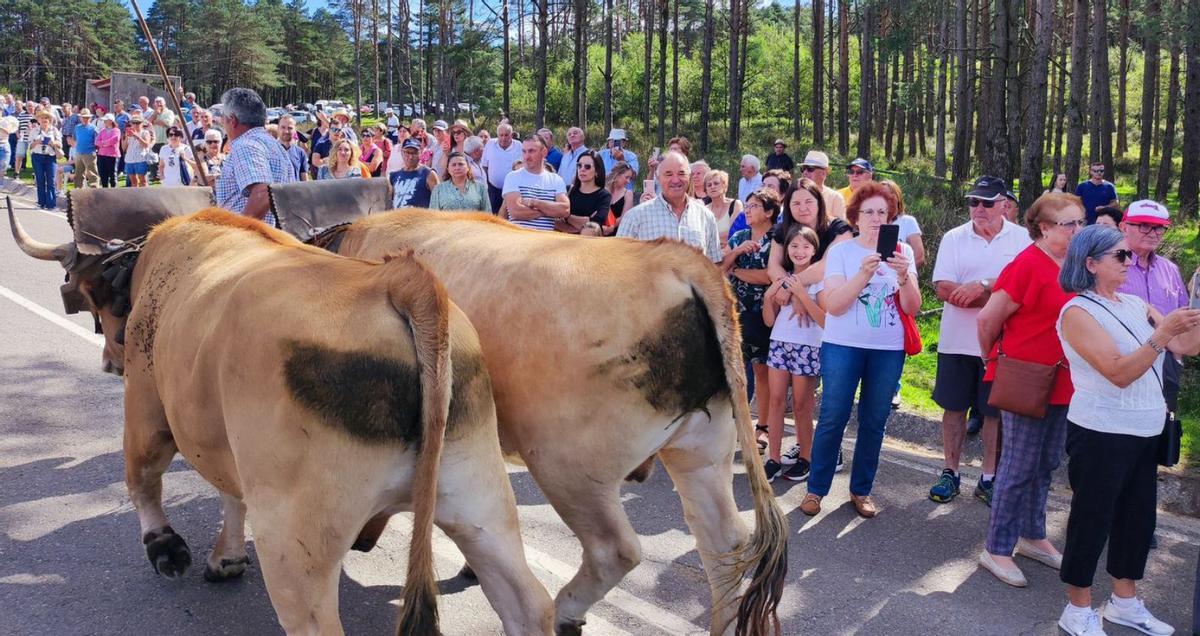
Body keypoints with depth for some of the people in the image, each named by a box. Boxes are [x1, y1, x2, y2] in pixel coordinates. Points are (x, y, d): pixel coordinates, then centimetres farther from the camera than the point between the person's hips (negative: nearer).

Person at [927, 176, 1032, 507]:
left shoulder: (1022, 238, -1)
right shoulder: (953, 238, 0)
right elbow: (943, 289, -11)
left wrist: (982, 285, -21)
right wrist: (1001, 295, -16)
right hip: (957, 340, 1)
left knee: (996, 411, 8)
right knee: (954, 406, 9)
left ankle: (989, 478, 21)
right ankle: (951, 472, 22)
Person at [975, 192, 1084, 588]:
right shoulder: (1028, 265, -17)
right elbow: (988, 320, -15)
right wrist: (998, 361, 1)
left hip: (1060, 381, 8)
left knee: (1046, 464, 18)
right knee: (1018, 468, -2)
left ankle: (1032, 536, 33)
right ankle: (997, 549, 9)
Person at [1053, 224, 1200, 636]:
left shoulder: (1135, 305, 8)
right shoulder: (1078, 312, -13)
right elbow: (1119, 373, -22)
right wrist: (1163, 332, -28)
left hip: (1145, 432, 7)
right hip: (1101, 434, -7)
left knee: (1138, 517, 15)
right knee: (1092, 519, 2)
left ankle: (1125, 602, 31)